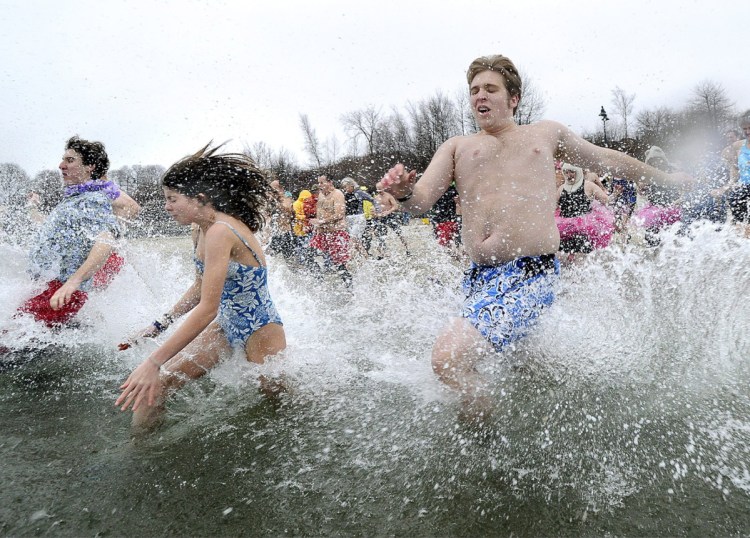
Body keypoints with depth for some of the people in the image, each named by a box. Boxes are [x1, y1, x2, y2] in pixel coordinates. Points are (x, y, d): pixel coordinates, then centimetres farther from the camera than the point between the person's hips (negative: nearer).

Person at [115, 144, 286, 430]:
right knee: (155, 384, 1)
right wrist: (159, 325, 14)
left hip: (260, 334, -8)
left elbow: (207, 308, -30)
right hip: (226, 327, 9)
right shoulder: (199, 231, 3)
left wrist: (153, 362, -29)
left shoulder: (220, 232, -26)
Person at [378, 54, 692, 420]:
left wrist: (665, 179, 41)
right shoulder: (457, 147, 18)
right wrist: (404, 192, -20)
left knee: (449, 358, -21)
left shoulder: (546, 134, 19)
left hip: (531, 272, -4)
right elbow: (421, 201, 4)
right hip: (478, 276, 4)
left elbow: (608, 160, 32)